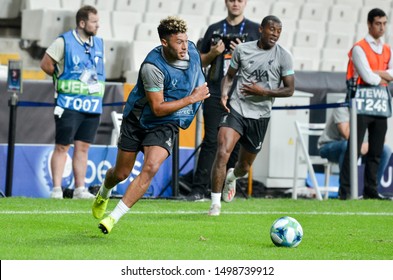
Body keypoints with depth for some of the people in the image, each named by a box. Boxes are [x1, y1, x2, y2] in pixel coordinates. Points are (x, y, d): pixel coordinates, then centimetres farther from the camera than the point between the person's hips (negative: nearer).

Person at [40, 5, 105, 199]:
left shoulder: (99, 43, 12)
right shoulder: (64, 42, -7)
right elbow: (46, 64, -2)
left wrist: (96, 85, 11)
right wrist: (62, 79, 4)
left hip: (93, 105, 5)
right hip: (69, 104, -5)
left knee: (83, 147, 7)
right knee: (62, 147, -3)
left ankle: (80, 189, 10)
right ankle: (56, 189, -2)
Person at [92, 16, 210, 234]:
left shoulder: (191, 49, -11)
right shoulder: (153, 67, -29)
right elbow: (158, 108, -26)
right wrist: (192, 98, -24)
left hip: (166, 125, 3)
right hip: (138, 120, -3)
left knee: (151, 167, -23)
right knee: (121, 174, 11)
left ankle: (114, 217, -17)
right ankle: (103, 194, 50)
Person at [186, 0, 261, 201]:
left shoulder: (255, 30, 9)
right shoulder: (214, 29, 15)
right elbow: (201, 62, 18)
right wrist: (213, 53, -2)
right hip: (215, 94, 1)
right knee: (211, 141, -5)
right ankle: (199, 189, -7)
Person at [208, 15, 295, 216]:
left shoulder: (284, 57, -2)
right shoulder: (242, 50, 1)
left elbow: (289, 90, -2)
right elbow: (229, 75, 14)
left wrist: (263, 92, -16)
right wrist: (224, 94, -7)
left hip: (260, 115, 1)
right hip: (236, 109, -1)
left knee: (244, 166, 13)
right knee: (222, 153, -23)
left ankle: (232, 177, 53)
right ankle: (215, 203, -14)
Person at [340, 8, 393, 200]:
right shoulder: (359, 48, -5)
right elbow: (368, 78, -14)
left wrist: (376, 73, -10)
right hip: (363, 102, -7)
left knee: (376, 151, 7)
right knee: (354, 148, -10)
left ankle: (370, 191, 12)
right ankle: (344, 191, -11)